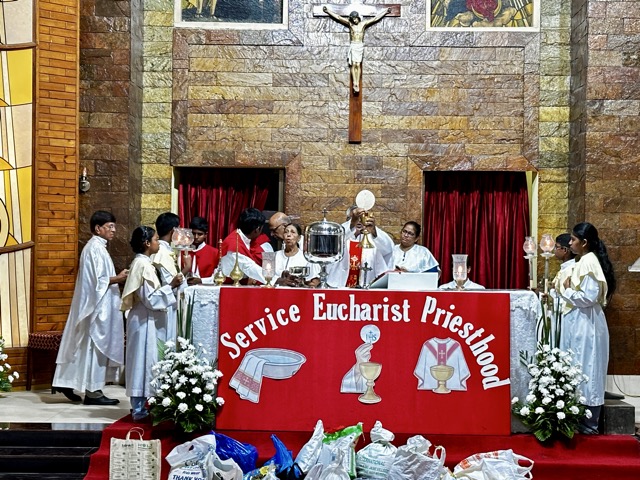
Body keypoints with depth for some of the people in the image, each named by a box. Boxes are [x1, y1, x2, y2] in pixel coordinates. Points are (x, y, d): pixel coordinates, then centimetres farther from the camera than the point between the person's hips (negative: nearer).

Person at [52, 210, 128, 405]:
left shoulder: (95, 246, 16)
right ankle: (92, 391, 0)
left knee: (86, 345, 12)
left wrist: (116, 277, 11)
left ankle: (66, 383, 16)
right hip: (97, 305, -10)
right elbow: (98, 281, -22)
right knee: (96, 345, -5)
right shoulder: (96, 248, -16)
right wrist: (118, 278, -17)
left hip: (96, 304, 10)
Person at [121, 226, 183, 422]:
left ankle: (139, 406, 19)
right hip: (145, 321, -10)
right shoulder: (142, 264, -17)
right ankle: (139, 409, -1)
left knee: (143, 362, 12)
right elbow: (149, 298, -20)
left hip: (145, 320, 10)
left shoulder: (143, 262, 13)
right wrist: (171, 286, -18)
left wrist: (170, 285, 16)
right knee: (144, 361, -5)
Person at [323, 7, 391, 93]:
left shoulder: (363, 24, 2)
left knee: (358, 65, -2)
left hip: (360, 46, 0)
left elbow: (375, 18, 5)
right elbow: (338, 17, -1)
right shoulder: (350, 24, 0)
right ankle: (355, 83, -6)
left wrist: (385, 12, 6)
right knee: (353, 65, -5)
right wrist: (328, 11, -3)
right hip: (353, 46, 0)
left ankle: (357, 83, -3)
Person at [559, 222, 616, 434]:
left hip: (585, 323, -10)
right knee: (580, 371, 12)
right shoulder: (585, 260, 15)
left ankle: (588, 424, 2)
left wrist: (567, 291, -9)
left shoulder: (588, 261, -15)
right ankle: (582, 421, 17)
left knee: (585, 371, -4)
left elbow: (589, 297, -22)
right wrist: (569, 291, 5)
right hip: (580, 322, 10)